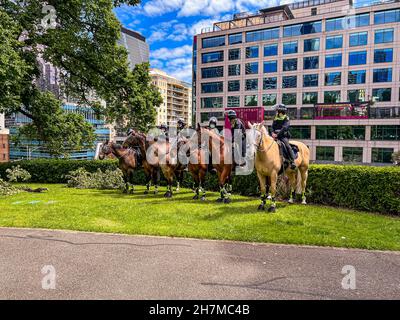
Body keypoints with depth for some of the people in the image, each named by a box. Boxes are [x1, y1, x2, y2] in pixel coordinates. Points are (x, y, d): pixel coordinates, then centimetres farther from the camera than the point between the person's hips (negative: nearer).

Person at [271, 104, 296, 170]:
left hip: (284, 136, -5)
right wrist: (273, 133, -13)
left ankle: (292, 161, -28)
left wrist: (277, 134, -25)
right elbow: (272, 127, 9)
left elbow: (284, 128, -15)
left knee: (287, 145, -27)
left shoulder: (286, 118, -2)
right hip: (276, 136, 5)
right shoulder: (275, 119, 15)